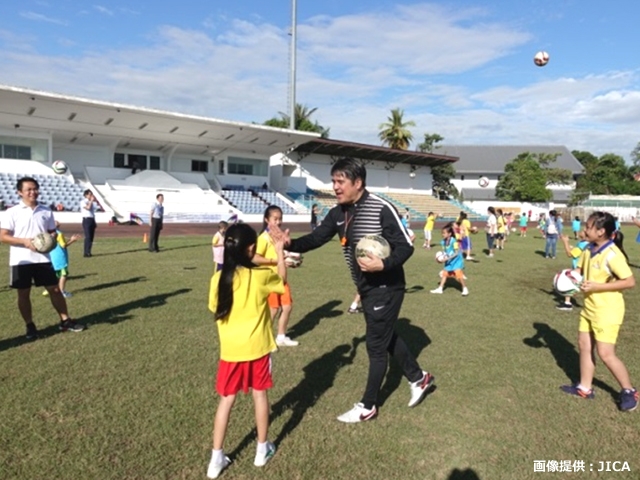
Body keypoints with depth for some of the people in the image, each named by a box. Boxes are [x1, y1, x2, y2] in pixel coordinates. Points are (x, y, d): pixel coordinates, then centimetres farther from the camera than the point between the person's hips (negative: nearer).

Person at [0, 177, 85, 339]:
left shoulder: (46, 211, 5)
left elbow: (52, 232, 14)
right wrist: (25, 241, -21)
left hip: (43, 259, 2)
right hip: (20, 261, -2)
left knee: (55, 289, 6)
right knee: (23, 294, 7)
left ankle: (65, 321, 16)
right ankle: (30, 326, 20)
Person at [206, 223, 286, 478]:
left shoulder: (218, 278, -7)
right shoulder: (260, 276, -14)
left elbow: (215, 310, 4)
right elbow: (282, 280, 6)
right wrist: (280, 252, 14)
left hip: (229, 350, 2)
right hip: (257, 348, -2)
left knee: (226, 400, 13)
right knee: (260, 394, 16)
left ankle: (216, 458, 20)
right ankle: (262, 449, 30)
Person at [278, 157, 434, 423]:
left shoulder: (381, 208, -22)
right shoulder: (338, 213, 0)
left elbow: (406, 247, -19)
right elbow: (317, 237, -5)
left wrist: (383, 264, -36)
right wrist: (291, 244, -23)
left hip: (386, 288, -8)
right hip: (366, 288, 8)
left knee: (376, 345, 4)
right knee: (387, 337, 22)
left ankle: (367, 406, 21)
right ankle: (418, 378, 44)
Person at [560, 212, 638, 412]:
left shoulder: (612, 254, -23)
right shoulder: (589, 249, 1)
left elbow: (630, 281, -23)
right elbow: (580, 269, 15)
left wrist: (597, 286, -25)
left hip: (607, 311, -8)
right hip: (590, 307, 9)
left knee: (606, 354, -3)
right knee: (584, 346, 13)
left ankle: (629, 391, 19)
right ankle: (585, 388, 26)